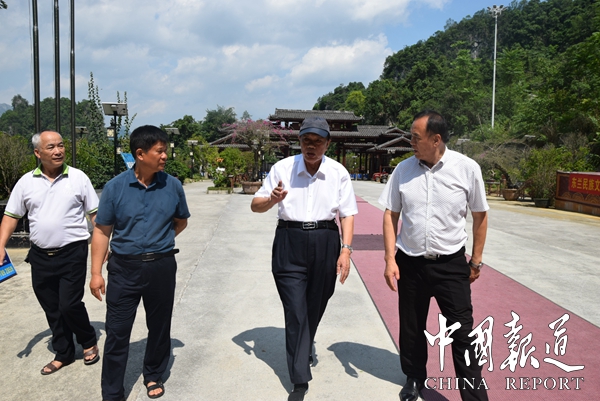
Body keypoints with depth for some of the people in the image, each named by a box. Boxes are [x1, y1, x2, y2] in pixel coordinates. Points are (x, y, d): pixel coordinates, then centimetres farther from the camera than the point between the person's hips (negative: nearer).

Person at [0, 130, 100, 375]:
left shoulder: (78, 178, -4)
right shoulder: (26, 182, 3)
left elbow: (95, 214, -1)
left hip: (73, 253, -4)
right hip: (40, 256, 4)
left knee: (69, 305, -6)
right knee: (51, 309, 13)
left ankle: (89, 342, 22)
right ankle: (64, 354, 30)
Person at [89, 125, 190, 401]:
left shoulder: (172, 186, -3)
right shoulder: (115, 187, -6)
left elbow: (181, 222, 12)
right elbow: (102, 231, -2)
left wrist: (158, 242, 4)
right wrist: (96, 273, -4)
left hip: (161, 267, 1)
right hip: (123, 269, -1)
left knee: (159, 326, 15)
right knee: (117, 333, 5)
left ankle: (154, 376, 37)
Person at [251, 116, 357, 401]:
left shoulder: (338, 172, -1)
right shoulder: (282, 168, -2)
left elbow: (347, 214, 2)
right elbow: (255, 205, 3)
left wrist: (345, 250, -8)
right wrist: (272, 199, -19)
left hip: (325, 243, 2)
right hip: (289, 242, -1)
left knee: (315, 307, 16)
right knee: (295, 312, -3)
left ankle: (303, 350, 49)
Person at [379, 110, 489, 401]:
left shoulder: (467, 168, -8)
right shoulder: (403, 169, -3)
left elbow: (480, 216, 2)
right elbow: (390, 215, 2)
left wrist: (476, 261, 5)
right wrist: (390, 260, -4)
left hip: (451, 264, -2)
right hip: (410, 263, 3)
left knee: (462, 333, 2)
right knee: (411, 328, 16)